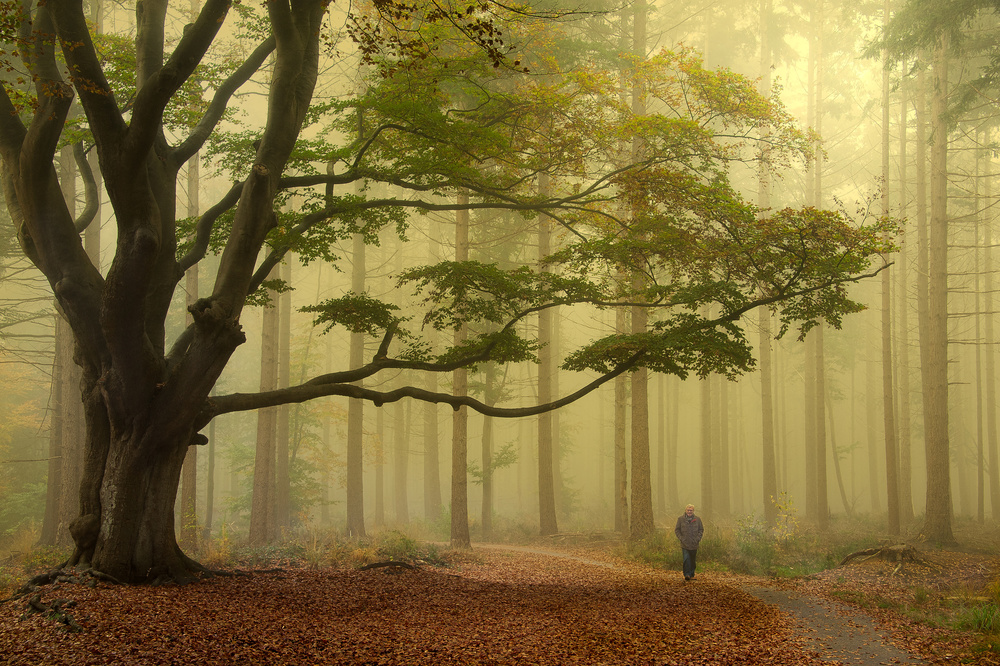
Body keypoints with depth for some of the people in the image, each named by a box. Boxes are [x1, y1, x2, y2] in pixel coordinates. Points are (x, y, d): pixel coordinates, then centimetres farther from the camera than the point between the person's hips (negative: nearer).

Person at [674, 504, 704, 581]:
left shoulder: (697, 519, 5)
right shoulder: (681, 519, 3)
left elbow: (701, 530, 11)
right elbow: (677, 530, 8)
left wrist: (698, 539, -1)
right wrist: (681, 538, -3)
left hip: (694, 544, 2)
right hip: (685, 544, -2)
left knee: (693, 560, 8)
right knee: (686, 559, -14)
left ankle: (692, 575, 20)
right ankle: (687, 575, -17)